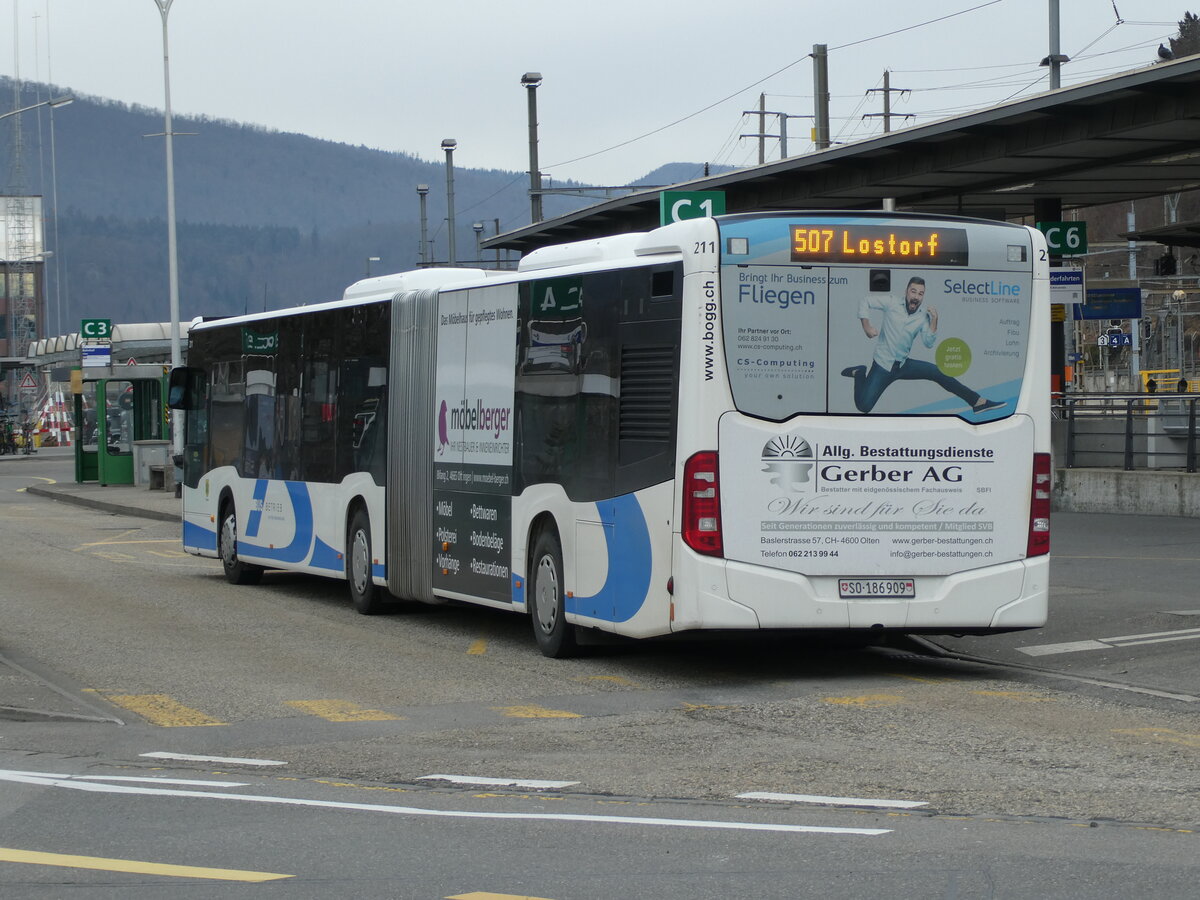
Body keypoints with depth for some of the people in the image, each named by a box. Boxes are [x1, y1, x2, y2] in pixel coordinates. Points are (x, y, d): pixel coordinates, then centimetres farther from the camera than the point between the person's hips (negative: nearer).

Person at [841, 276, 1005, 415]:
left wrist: (934, 320, -15)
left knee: (936, 372, -12)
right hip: (882, 364, -4)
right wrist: (866, 326, -15)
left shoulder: (923, 316, 2)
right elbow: (865, 302, -3)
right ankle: (860, 374, 16)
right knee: (864, 406, -16)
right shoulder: (892, 303, -8)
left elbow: (928, 343, -4)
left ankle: (978, 402, -9)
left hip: (903, 365, 4)